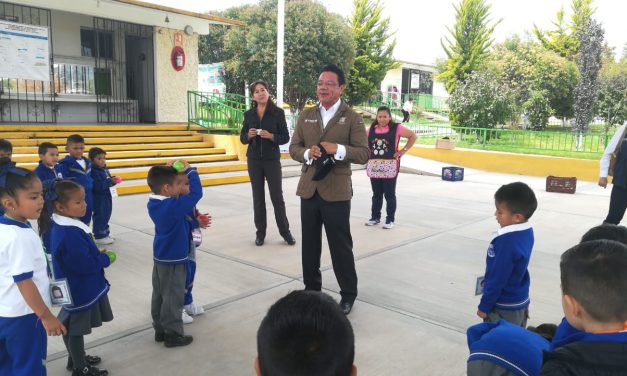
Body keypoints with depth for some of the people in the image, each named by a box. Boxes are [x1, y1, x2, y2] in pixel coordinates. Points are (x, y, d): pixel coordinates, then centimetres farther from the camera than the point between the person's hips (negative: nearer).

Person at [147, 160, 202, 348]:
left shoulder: (153, 203, -2)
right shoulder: (173, 206, -28)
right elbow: (196, 193, -25)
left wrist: (167, 170, -1)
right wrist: (189, 170, -15)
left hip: (160, 257, 9)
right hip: (174, 259, -9)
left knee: (159, 295, 17)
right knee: (173, 298, 4)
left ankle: (160, 330, 30)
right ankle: (173, 334, 15)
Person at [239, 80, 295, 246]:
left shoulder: (278, 112, -4)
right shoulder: (248, 114, 4)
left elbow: (286, 137, -5)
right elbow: (242, 138, 9)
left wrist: (271, 136, -21)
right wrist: (248, 135, -12)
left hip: (272, 160, -3)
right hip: (254, 160, 3)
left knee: (277, 197, 1)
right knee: (258, 197, 7)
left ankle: (285, 231, 13)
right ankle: (260, 232, 16)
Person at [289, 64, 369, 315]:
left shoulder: (352, 117, -3)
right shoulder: (306, 115, 10)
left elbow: (363, 154, -8)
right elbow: (293, 148, 8)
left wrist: (338, 149, -24)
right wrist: (308, 153, -14)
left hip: (336, 192, -4)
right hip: (309, 189, 4)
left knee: (341, 245, 4)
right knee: (310, 244, 15)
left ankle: (348, 294, 21)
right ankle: (311, 288, 32)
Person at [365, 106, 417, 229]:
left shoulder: (396, 128, -4)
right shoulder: (371, 129, 7)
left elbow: (413, 136, 1)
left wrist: (403, 151, -4)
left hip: (389, 167, -4)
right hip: (374, 166, 4)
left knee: (389, 194, 4)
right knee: (376, 194, 13)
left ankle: (390, 220, 12)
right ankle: (375, 217, 24)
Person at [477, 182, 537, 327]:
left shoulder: (506, 241, -29)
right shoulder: (527, 232, -2)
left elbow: (498, 279, -24)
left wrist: (484, 306, -13)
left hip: (504, 307, -9)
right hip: (521, 301, 9)